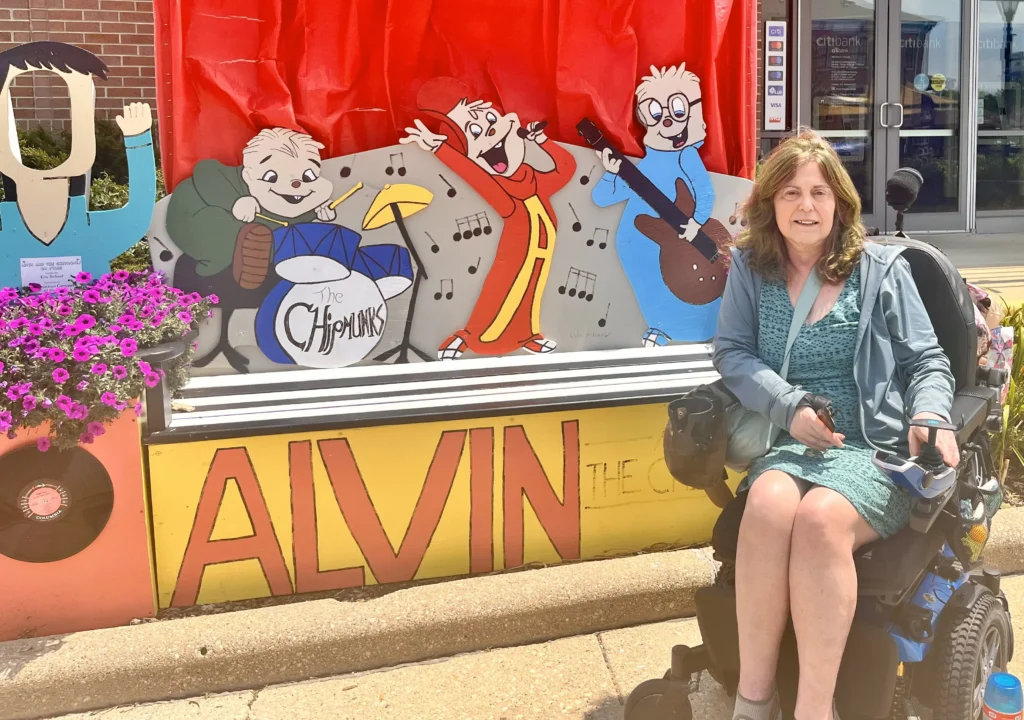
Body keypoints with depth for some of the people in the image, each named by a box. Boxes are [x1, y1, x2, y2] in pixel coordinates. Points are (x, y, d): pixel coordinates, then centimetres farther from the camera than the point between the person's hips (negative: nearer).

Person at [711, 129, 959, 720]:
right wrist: (790, 407, -12)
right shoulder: (750, 267, 11)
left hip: (875, 449, -1)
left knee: (820, 518, -35)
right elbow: (732, 353, 5)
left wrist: (930, 416, -14)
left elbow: (927, 363, 8)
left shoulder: (882, 268, 7)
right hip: (784, 444, 2)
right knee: (770, 503, -34)